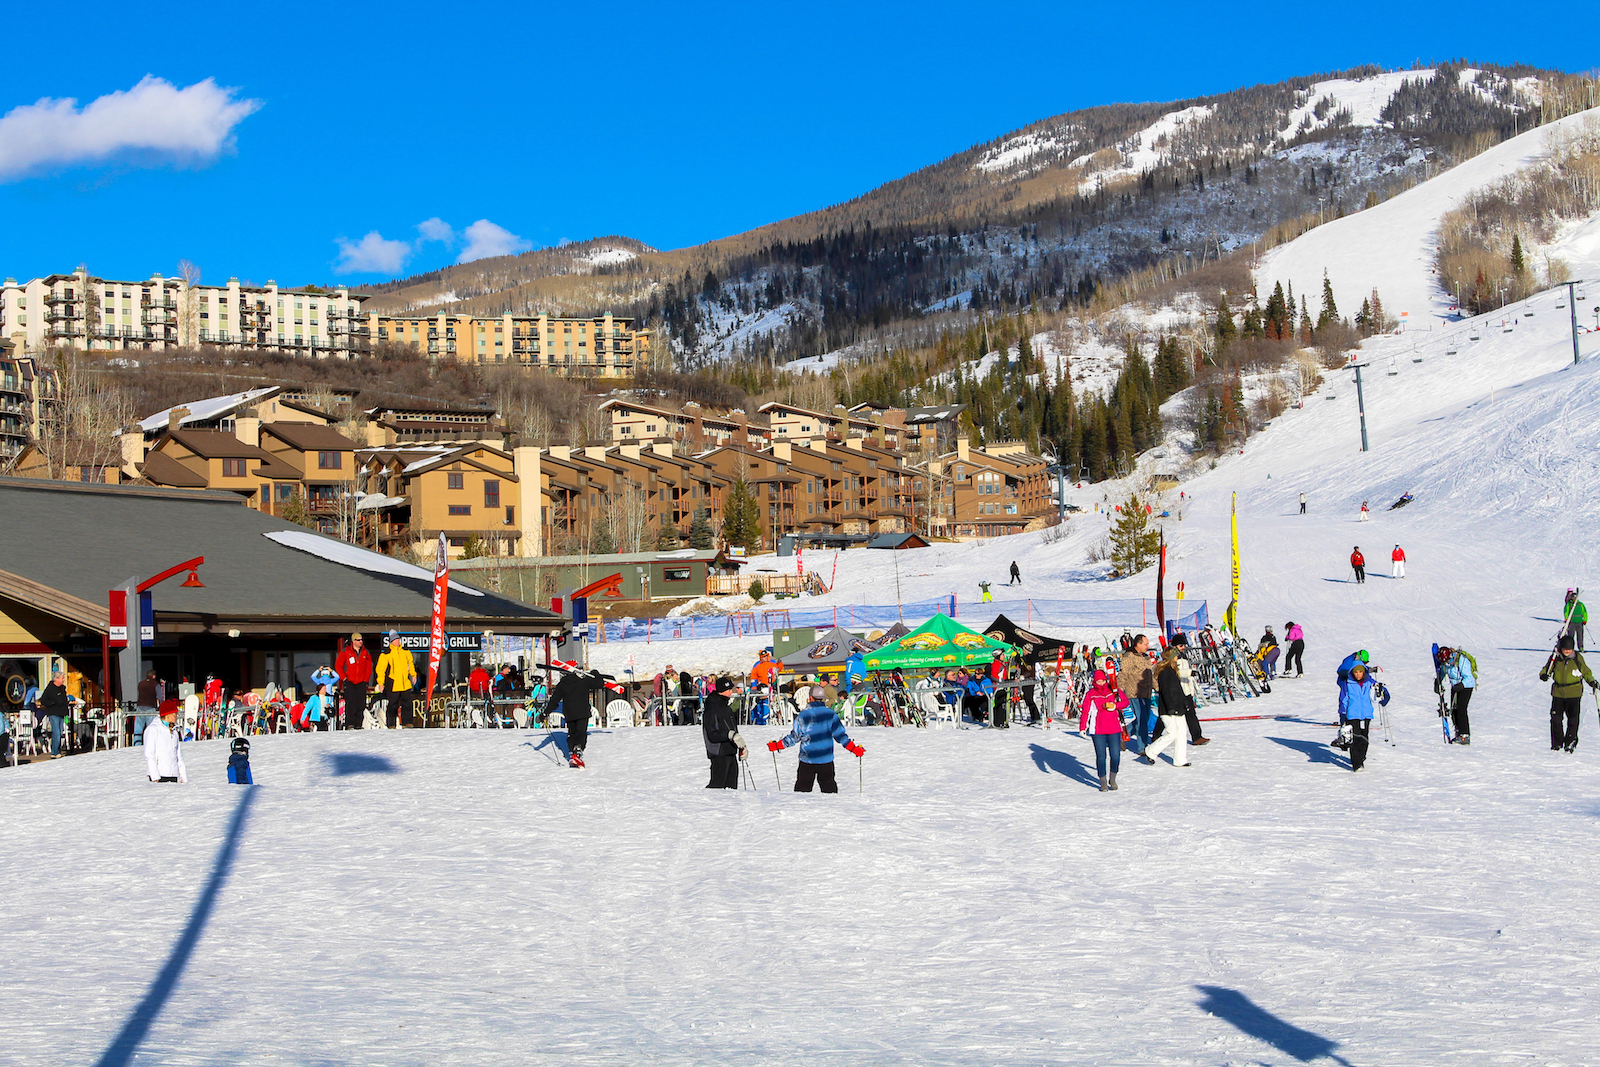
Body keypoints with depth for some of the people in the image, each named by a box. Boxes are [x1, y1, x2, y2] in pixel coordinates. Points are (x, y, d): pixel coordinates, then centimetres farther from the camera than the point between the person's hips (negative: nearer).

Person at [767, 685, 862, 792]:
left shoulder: (803, 715, -9)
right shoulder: (830, 714, -3)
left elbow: (795, 736, -3)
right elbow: (839, 734, -4)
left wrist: (777, 745, 9)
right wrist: (854, 749, 4)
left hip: (807, 759, -2)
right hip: (826, 759, 2)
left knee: (802, 787, 6)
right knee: (829, 785, 11)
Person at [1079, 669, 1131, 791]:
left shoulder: (1114, 691, 7)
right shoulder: (1090, 694, 2)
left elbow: (1125, 702, 7)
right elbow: (1086, 711, 0)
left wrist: (1114, 706, -11)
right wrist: (1082, 727, -7)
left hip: (1114, 729, 1)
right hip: (1098, 731, -1)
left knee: (1115, 755, -3)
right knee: (1101, 757, -3)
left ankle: (1113, 779, 20)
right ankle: (1103, 782, 9)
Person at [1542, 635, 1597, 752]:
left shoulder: (1578, 658, -1)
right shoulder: (1555, 658, 0)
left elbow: (1585, 672, 12)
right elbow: (1547, 668, 11)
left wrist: (1592, 682, -1)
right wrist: (1544, 674, -10)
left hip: (1574, 694, -1)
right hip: (1558, 693, 1)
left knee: (1573, 719, -4)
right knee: (1555, 719, -2)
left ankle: (1570, 743, 8)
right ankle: (1556, 744, 13)